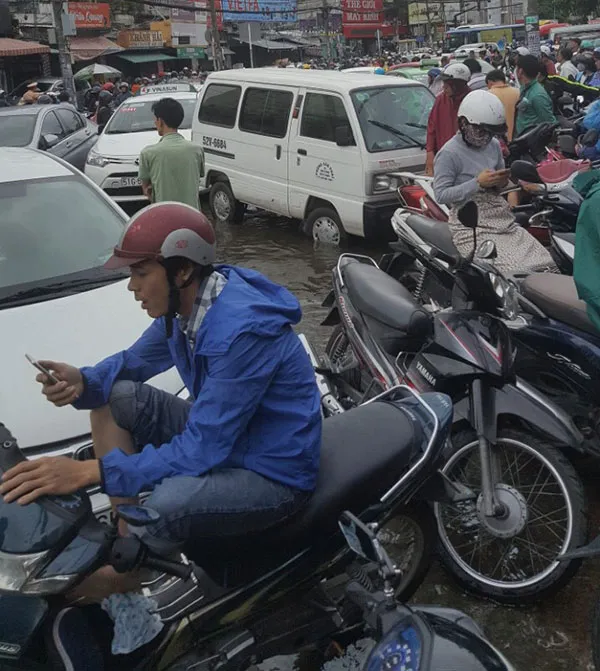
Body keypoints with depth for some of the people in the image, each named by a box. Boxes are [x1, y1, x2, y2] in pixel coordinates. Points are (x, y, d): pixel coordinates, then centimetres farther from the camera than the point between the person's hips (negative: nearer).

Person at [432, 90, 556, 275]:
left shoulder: (493, 145, 14)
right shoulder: (448, 154, -8)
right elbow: (441, 195, -13)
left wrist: (501, 182, 2)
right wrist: (478, 183, -19)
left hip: (502, 218, 7)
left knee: (544, 264, -8)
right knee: (512, 272, -25)